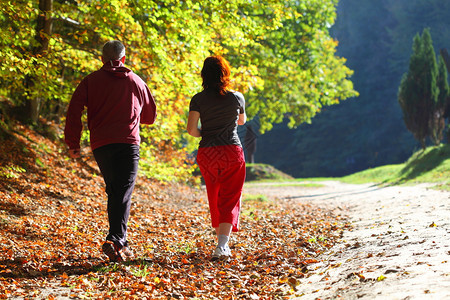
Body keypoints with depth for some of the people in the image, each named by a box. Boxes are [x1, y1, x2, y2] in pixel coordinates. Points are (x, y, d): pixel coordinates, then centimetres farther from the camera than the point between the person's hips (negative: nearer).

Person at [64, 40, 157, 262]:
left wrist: (73, 143, 1)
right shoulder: (136, 82, 11)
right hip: (128, 144, -2)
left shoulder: (91, 81, 8)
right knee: (123, 194, -7)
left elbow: (74, 110, -4)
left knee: (114, 192, 15)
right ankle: (115, 240, -24)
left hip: (101, 145, 2)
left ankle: (120, 243, 17)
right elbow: (150, 116, 21)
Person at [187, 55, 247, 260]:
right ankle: (222, 246, -16)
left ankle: (222, 242, 30)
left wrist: (204, 134, 11)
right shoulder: (236, 98, -1)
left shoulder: (198, 99, -3)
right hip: (232, 152, -1)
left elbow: (191, 129, -10)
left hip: (207, 153, 2)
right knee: (230, 200, 0)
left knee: (215, 199, 19)